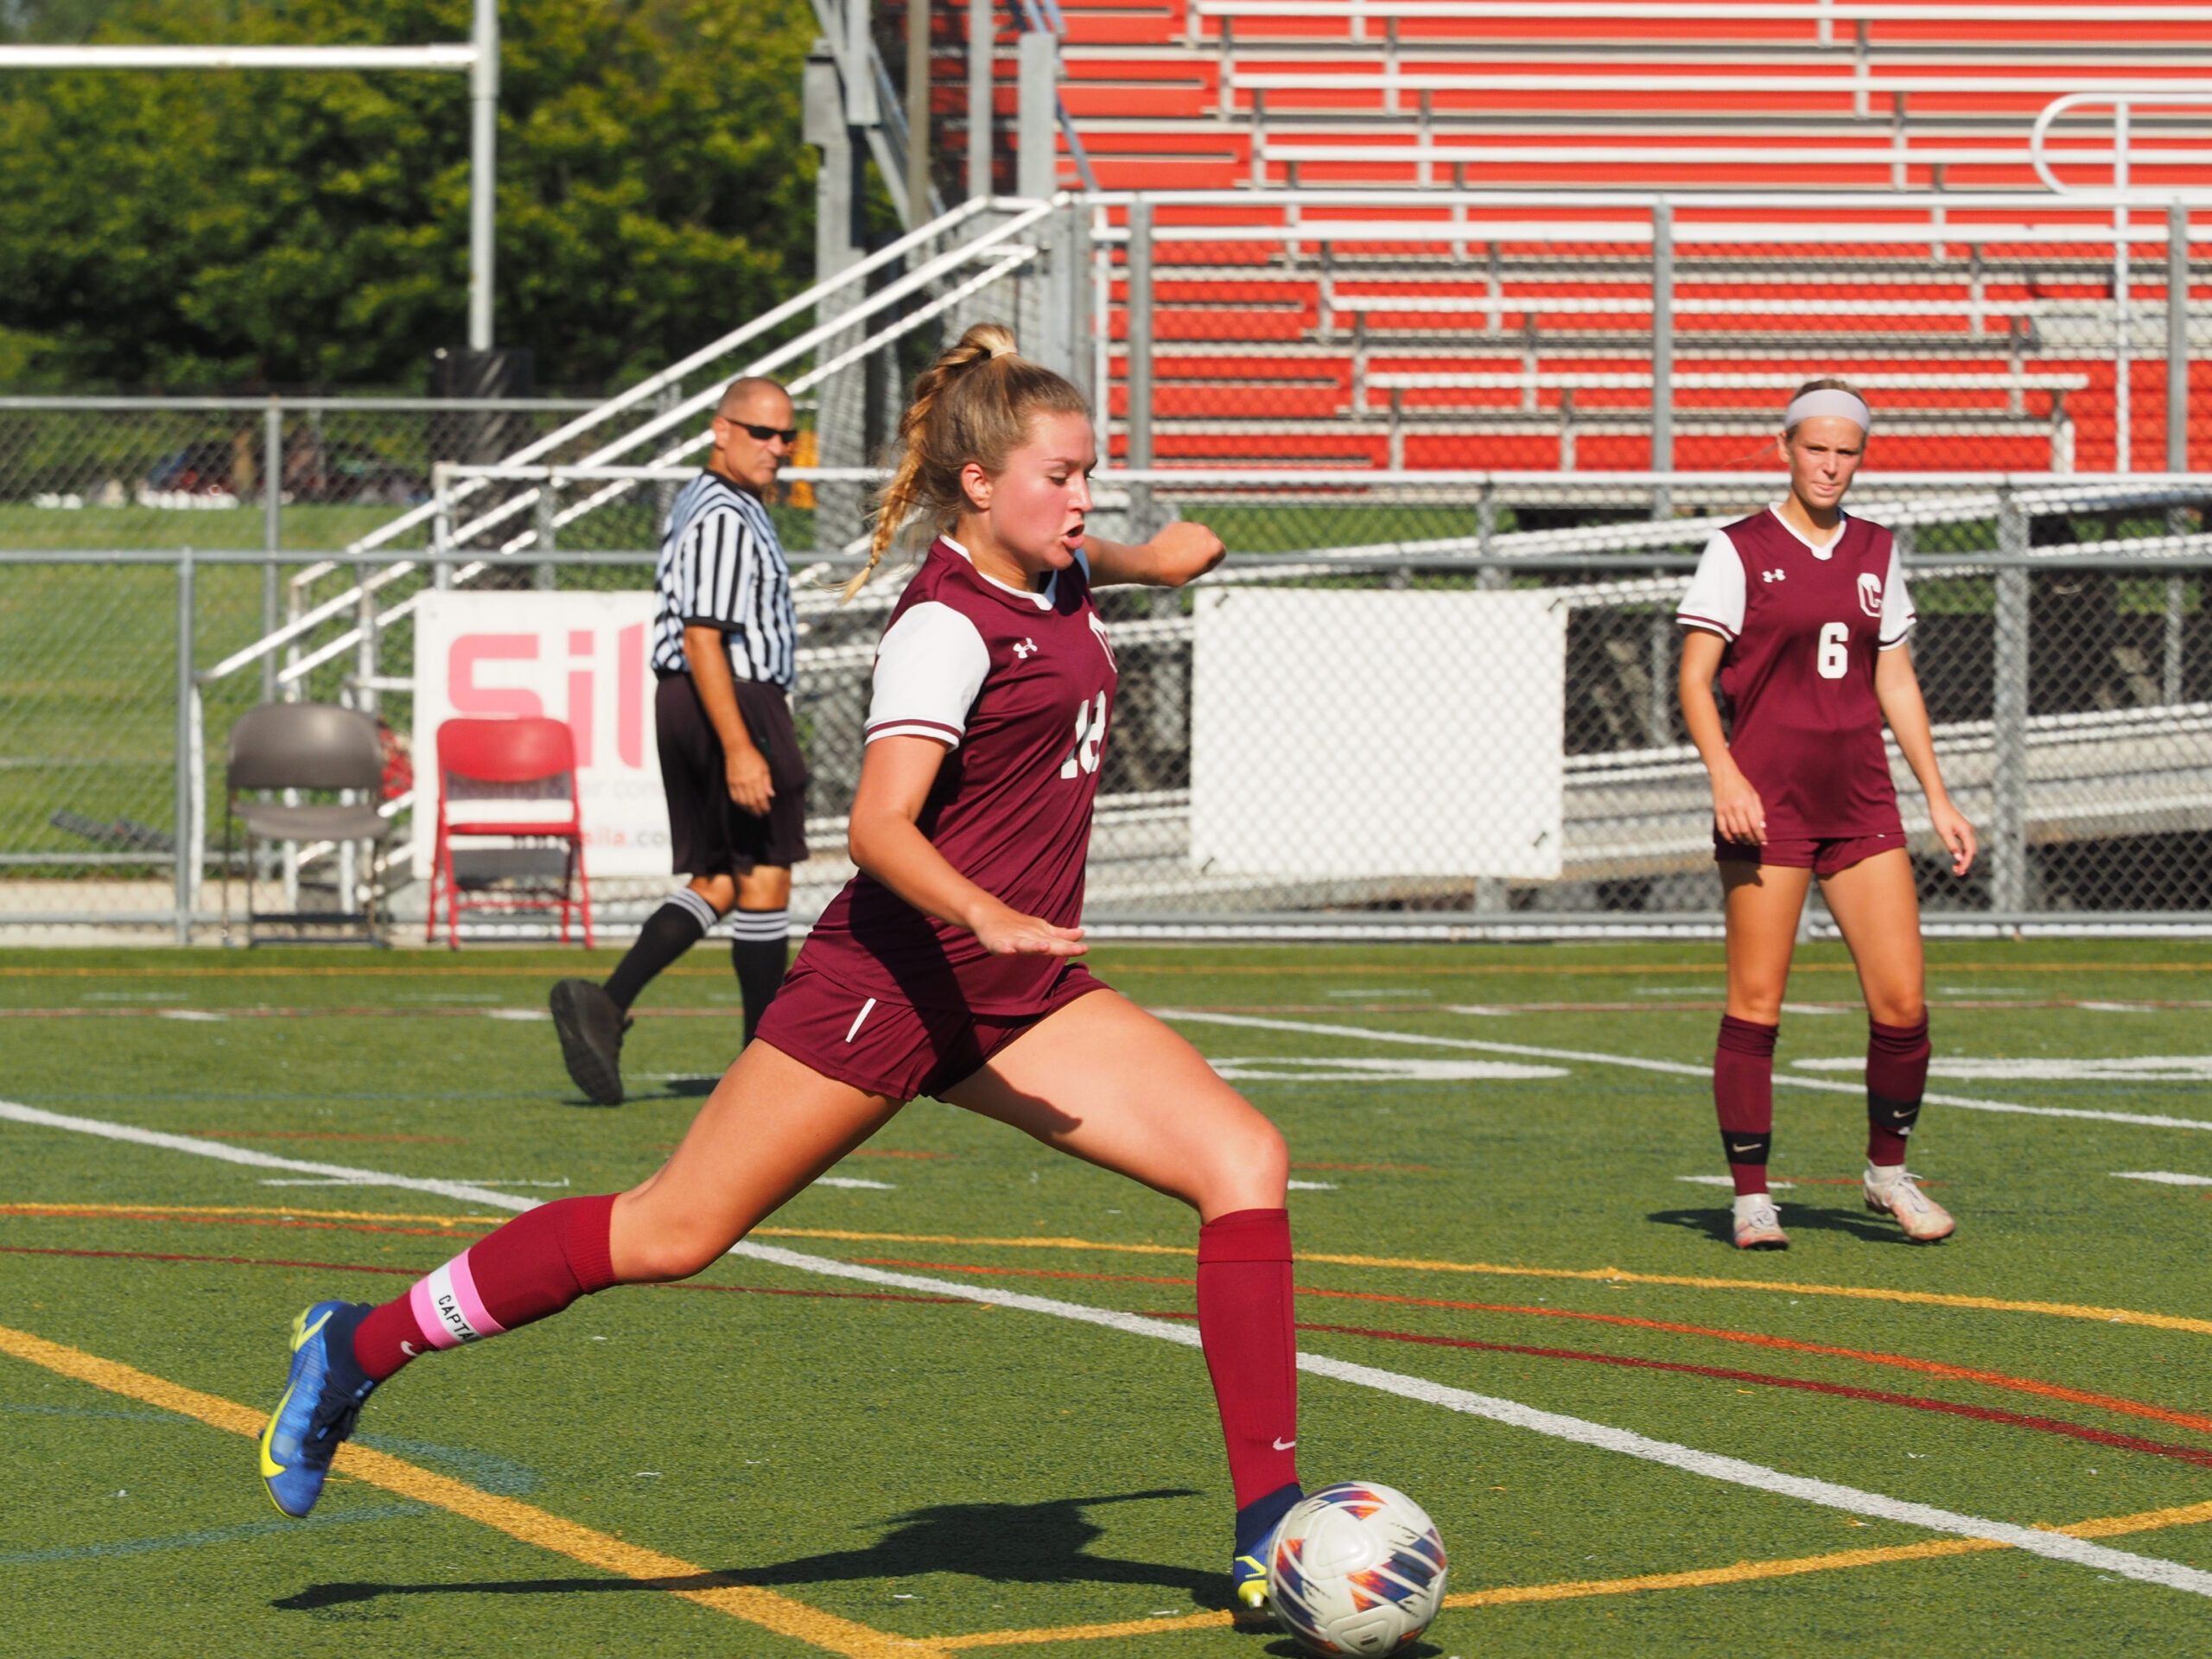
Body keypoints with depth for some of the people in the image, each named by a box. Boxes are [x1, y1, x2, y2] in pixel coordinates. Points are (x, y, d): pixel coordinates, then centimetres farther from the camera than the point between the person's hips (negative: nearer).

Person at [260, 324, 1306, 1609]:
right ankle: (360, 1347, 13)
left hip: (1023, 998, 8)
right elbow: (879, 825, -30)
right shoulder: (947, 628, -16)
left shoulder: (1059, 580, 10)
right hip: (897, 977, -8)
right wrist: (987, 915, -43)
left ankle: (1271, 1529, -12)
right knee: (677, 1231, -5)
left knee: (1246, 1160, -10)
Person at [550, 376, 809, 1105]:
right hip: (734, 702, -10)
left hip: (683, 706, 10)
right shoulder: (723, 519, -16)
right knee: (765, 874, -1)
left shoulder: (698, 503, 18)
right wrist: (738, 748, -26)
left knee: (716, 882, 8)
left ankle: (607, 1002, -7)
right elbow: (702, 641, -23)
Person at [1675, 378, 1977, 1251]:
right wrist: (1725, 775, -19)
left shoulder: (1876, 553, 13)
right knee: (1755, 1006, -5)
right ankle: (1751, 1195, 4)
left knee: (1902, 1004, -3)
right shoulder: (1739, 550, -1)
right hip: (1766, 801, -4)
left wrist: (1938, 797, 14)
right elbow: (1695, 679, -4)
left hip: (1861, 801, 4)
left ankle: (1888, 1170, 17)